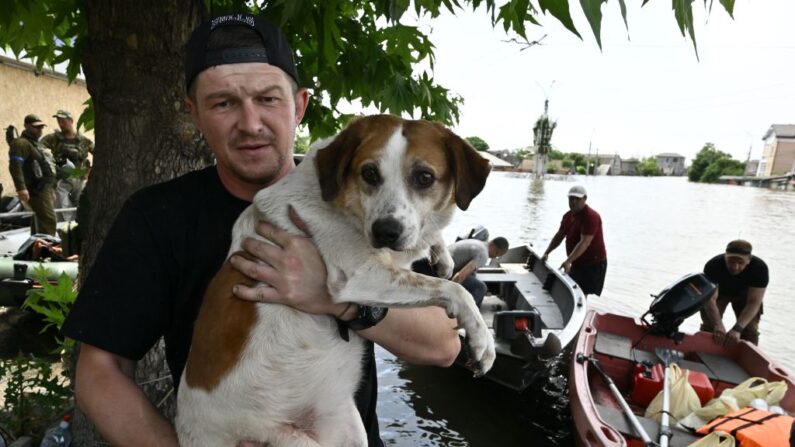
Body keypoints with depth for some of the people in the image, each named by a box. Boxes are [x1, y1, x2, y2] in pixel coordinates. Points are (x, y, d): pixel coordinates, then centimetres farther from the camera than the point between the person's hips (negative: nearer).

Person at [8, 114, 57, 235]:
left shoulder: (37, 143, 23)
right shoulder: (21, 143, -10)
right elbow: (15, 166, -23)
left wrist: (52, 189, 29)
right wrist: (21, 188, -33)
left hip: (45, 188, 10)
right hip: (37, 189, -10)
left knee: (40, 220, 13)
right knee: (48, 220, -18)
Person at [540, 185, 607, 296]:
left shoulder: (591, 217, -21)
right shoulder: (568, 216, 7)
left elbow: (585, 243, -30)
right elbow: (559, 236, 14)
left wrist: (568, 261, -38)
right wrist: (546, 253, 4)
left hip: (593, 264, -9)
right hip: (577, 263, 9)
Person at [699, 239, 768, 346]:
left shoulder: (759, 268, -36)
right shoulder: (713, 266, -39)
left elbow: (753, 302, -39)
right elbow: (710, 299, -43)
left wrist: (737, 329, -51)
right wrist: (718, 325, -59)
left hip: (744, 294, 1)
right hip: (718, 291, -1)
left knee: (750, 331, -5)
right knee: (709, 326, -9)